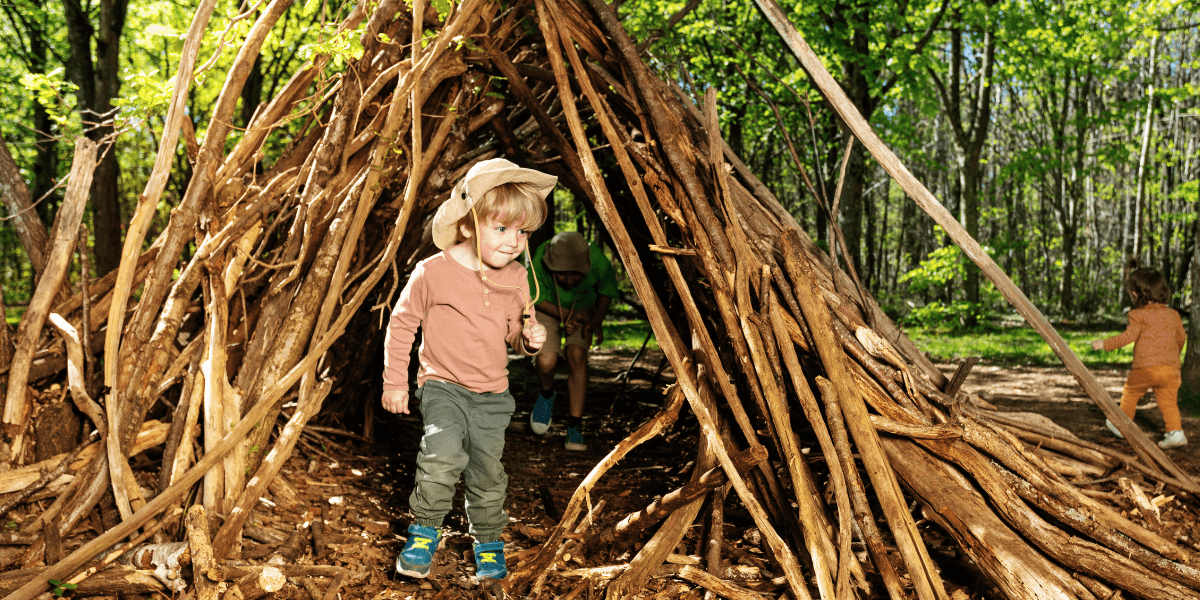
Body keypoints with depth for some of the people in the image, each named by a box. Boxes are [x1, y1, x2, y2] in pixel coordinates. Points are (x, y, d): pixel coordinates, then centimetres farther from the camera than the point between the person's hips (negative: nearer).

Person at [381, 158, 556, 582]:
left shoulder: (516, 279, 1)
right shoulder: (433, 272, -13)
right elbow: (402, 323, -2)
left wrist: (531, 338, -9)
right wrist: (394, 381, 0)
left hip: (493, 395, 4)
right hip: (443, 387, -4)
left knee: (488, 472, 10)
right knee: (443, 454, -27)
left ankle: (488, 543, 34)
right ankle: (425, 531, -2)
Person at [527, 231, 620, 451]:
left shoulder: (599, 263, -31)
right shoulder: (539, 264, -34)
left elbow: (606, 292, -8)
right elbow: (535, 299, -15)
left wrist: (597, 320, -21)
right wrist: (564, 316, -26)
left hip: (582, 308, 1)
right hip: (547, 307, -1)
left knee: (577, 356, -22)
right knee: (546, 361, -22)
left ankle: (574, 429, -12)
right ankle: (546, 396, 15)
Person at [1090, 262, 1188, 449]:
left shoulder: (1139, 315, -6)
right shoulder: (1173, 314, 13)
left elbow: (1129, 336, -14)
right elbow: (1181, 337, 23)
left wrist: (1105, 344, -9)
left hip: (1145, 367, -5)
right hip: (1171, 367, 5)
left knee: (1130, 393, 13)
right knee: (1168, 401, 8)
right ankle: (1175, 432, -3)